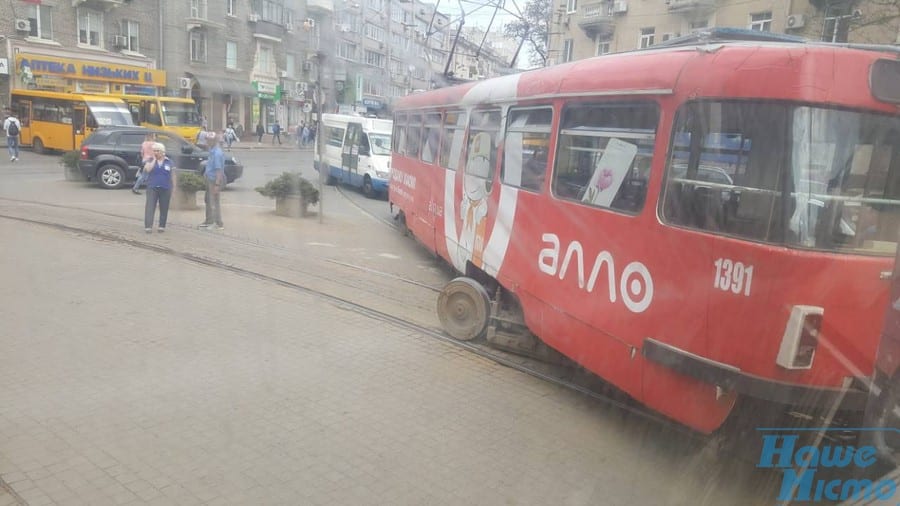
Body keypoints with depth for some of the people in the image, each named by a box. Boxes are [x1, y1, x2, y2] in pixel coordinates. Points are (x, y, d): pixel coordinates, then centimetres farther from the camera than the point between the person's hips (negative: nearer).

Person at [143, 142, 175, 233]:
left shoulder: (169, 162, 5)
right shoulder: (151, 161, 6)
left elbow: (172, 176, 8)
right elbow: (147, 169, -14)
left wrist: (173, 188, 5)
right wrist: (154, 159, -9)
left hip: (165, 189, 0)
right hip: (152, 188, 0)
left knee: (164, 208, 6)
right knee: (150, 207, -9)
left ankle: (162, 226, 16)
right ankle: (148, 226, -12)